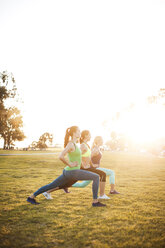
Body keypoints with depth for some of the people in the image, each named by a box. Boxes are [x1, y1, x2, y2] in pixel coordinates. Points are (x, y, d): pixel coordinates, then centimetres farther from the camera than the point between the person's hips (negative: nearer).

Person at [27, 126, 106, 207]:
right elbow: (61, 156, -27)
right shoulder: (70, 144, -16)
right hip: (72, 172, -9)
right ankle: (95, 201, -6)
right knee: (96, 177, -9)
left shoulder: (73, 143, 12)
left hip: (68, 172, 9)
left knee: (52, 185, 18)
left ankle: (31, 197, 23)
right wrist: (70, 165, -17)